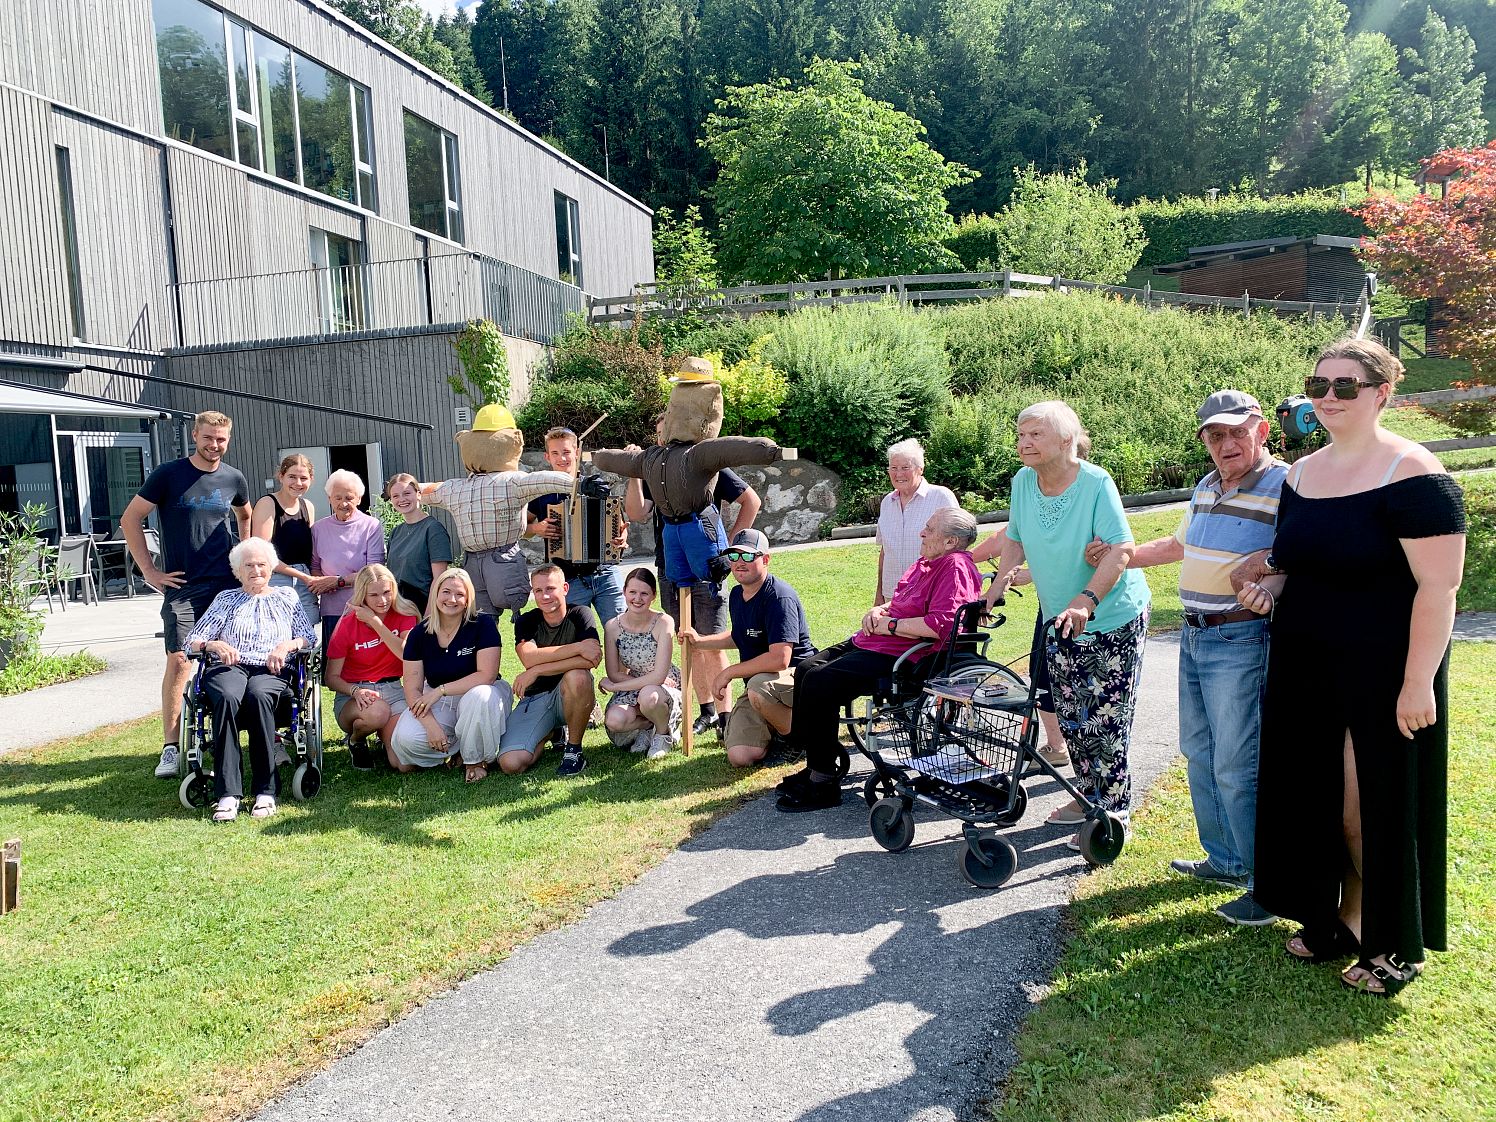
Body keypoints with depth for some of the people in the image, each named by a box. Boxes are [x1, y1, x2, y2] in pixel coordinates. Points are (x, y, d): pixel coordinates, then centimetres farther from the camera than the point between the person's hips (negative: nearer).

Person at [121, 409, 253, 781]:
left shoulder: (234, 479, 7)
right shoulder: (168, 475, -3)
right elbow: (130, 519, 1)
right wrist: (149, 571, -3)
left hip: (227, 585, 3)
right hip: (182, 586, -3)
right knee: (179, 660, -9)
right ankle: (170, 746, -2)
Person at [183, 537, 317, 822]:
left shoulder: (286, 597, 25)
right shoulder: (225, 599, 25)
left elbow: (310, 637, 15)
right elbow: (191, 641, 17)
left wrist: (288, 645, -6)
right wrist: (214, 644, -5)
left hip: (271, 671, -1)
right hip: (229, 668, 1)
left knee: (258, 694, -39)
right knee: (227, 697, -38)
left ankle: (265, 791, -37)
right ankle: (227, 794, -40)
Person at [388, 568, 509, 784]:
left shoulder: (483, 624, -13)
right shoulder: (419, 633, -3)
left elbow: (486, 675, -21)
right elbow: (412, 686, -7)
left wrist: (440, 690, -22)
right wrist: (430, 724, -22)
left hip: (474, 695, -3)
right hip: (438, 703, 3)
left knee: (480, 696, -39)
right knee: (405, 739, -24)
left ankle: (475, 760, -10)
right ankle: (451, 748, 10)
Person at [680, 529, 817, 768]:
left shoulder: (779, 597, -20)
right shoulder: (736, 595, 8)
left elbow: (779, 659, -30)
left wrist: (729, 672, -20)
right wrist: (701, 641, 19)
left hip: (796, 675, -7)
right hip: (757, 683, 7)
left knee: (758, 687, -41)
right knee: (740, 757, -14)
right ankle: (776, 729, 19)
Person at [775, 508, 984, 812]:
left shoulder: (956, 568, -15)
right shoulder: (928, 562, 16)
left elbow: (941, 624, -28)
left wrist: (889, 625, -18)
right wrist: (879, 611, 6)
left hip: (901, 657, -11)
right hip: (872, 643, 11)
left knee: (819, 682, -23)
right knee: (806, 669, 6)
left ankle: (823, 784, -12)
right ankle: (815, 765, 13)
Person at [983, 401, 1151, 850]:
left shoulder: (1096, 483, -20)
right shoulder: (1023, 481, -2)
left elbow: (1121, 548, -26)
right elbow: (1016, 539, 11)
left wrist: (1086, 600, -37)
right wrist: (1001, 580, -3)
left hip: (1114, 619, -6)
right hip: (1060, 621, 6)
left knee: (1104, 724, -4)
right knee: (1071, 720, 13)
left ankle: (1113, 813, 9)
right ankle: (1089, 797, 29)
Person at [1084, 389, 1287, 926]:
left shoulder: (1284, 488, -14)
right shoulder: (1206, 488, 12)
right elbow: (1177, 545, 27)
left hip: (1239, 641, -9)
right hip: (1194, 637, 9)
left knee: (1236, 768, -5)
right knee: (1199, 755, 17)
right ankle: (1226, 860, 33)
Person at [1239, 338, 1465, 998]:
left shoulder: (1411, 475, -15)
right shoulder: (1301, 474, 8)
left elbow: (1438, 586, -18)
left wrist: (1418, 683, -20)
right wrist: (1270, 587, 0)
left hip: (1381, 677, -7)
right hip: (1306, 672, 7)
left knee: (1378, 806, 5)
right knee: (1319, 799, 14)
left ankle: (1395, 944, 25)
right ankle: (1336, 920, 32)